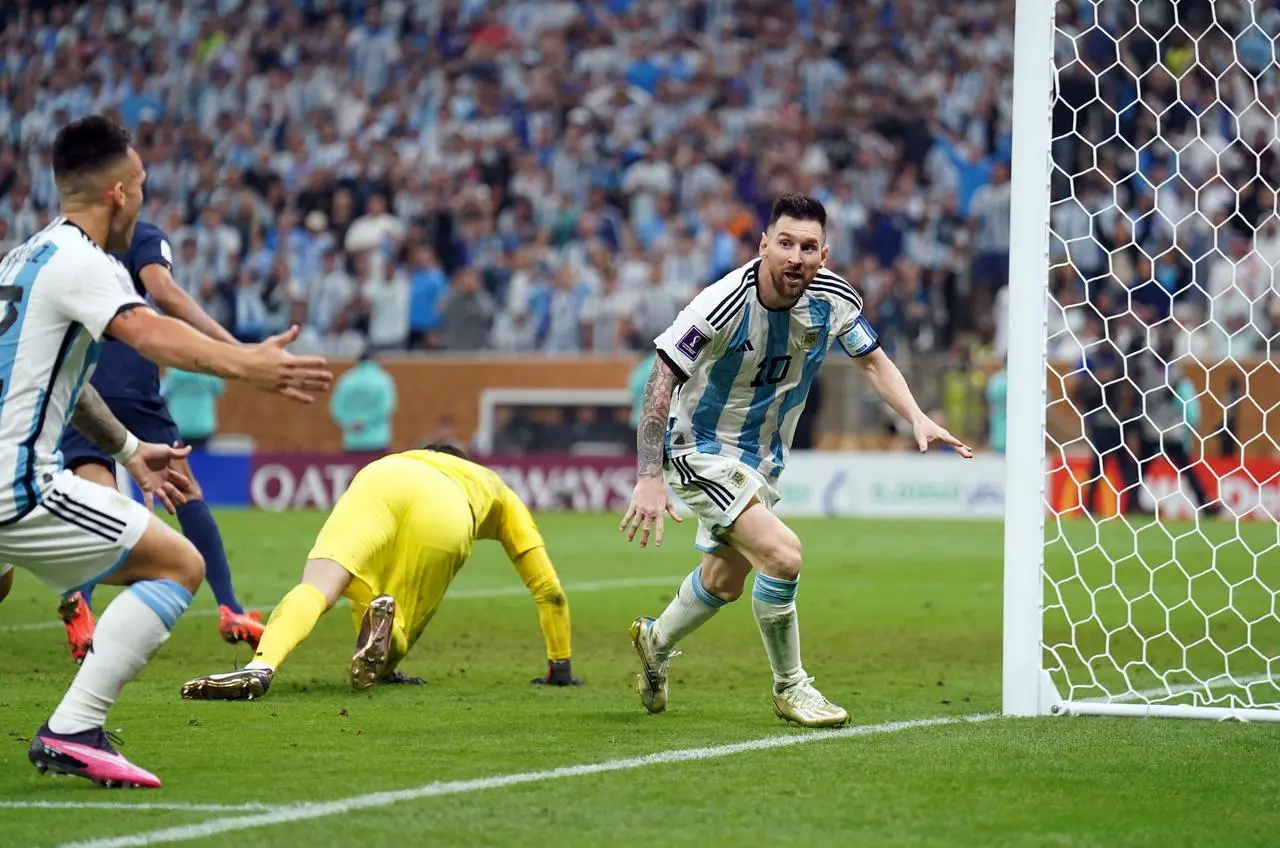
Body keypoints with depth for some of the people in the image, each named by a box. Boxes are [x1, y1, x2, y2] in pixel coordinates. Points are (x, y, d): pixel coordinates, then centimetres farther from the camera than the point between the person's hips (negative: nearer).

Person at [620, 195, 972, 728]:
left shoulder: (833, 301, -14)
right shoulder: (724, 304, -30)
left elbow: (873, 361, 4)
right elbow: (661, 380, -26)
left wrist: (917, 418, -12)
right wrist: (650, 478, -31)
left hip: (763, 458, 7)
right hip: (701, 450, -7)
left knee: (724, 583, 20)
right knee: (782, 554, -24)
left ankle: (656, 642, 50)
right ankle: (789, 688, -5)